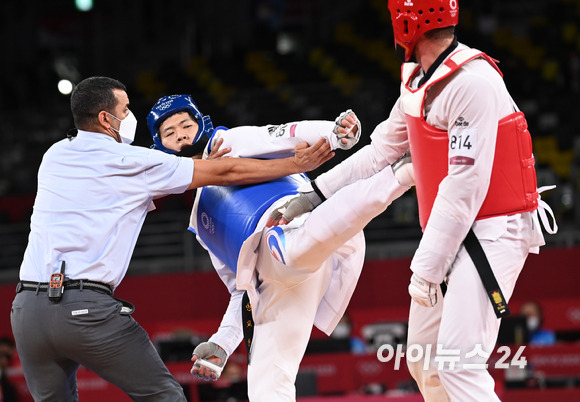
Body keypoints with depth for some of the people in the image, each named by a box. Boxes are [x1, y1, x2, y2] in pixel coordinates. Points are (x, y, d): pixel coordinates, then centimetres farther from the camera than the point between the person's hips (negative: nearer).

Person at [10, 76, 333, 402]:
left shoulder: (54, 157, 19)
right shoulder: (132, 162, 3)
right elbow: (226, 173, 7)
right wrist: (296, 165, 17)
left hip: (27, 308, 5)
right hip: (85, 307, -5)